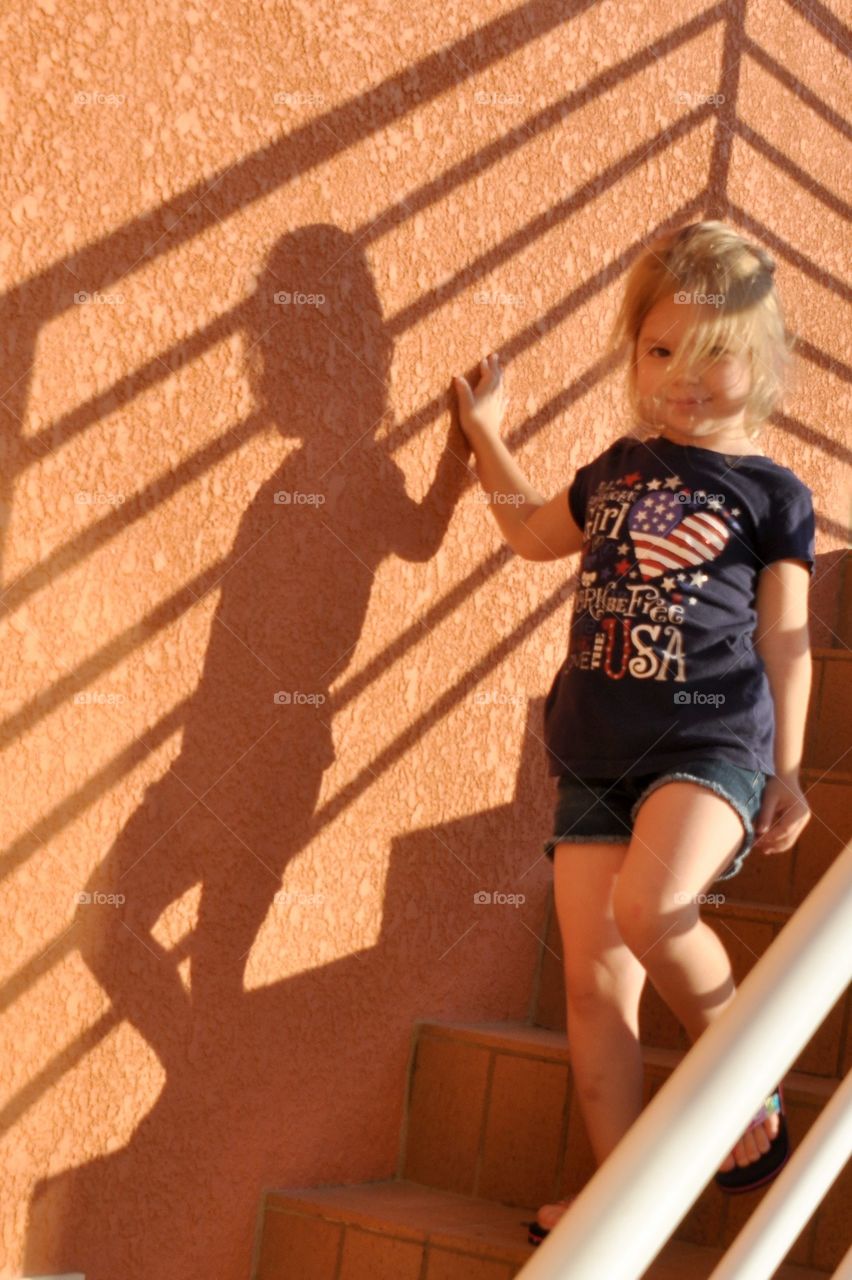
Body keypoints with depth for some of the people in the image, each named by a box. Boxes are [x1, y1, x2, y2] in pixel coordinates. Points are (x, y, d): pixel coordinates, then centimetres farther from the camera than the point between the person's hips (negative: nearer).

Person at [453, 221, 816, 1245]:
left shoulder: (771, 493, 3)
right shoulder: (617, 469, 15)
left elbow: (784, 638, 4)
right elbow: (535, 533, 33)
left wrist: (786, 772, 2)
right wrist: (486, 432, 29)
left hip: (713, 740, -5)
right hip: (596, 754, 5)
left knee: (648, 905, -31)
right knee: (594, 979, -1)